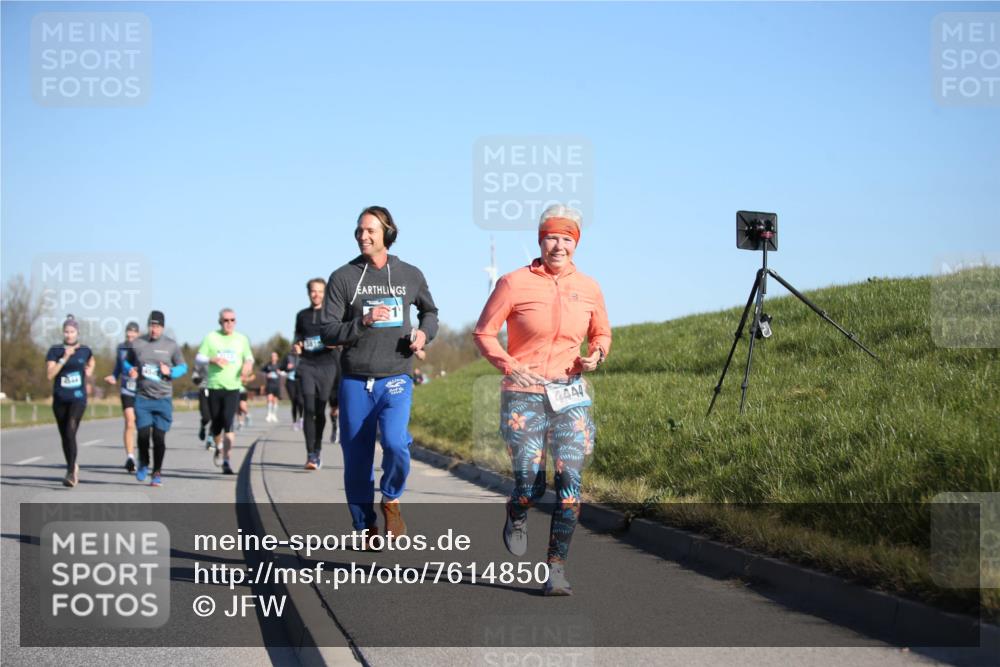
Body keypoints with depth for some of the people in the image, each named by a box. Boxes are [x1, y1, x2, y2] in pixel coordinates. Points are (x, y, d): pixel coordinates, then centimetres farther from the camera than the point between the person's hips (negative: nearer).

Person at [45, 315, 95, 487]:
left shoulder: (85, 350, 5)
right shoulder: (55, 351, 1)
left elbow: (91, 361, 29)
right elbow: (49, 374, -11)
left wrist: (89, 371, 11)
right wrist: (64, 358, -16)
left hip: (78, 397, -2)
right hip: (60, 399, 2)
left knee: (70, 433, -19)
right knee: (64, 436, 11)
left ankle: (71, 473, -21)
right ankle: (73, 467, 32)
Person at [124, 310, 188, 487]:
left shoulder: (171, 345, 2)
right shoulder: (137, 344, 4)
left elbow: (183, 366, 8)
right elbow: (127, 362, 17)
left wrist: (170, 372, -12)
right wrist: (130, 370, -5)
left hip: (163, 399, 0)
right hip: (142, 398, 0)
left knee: (159, 437, -2)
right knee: (143, 434, -9)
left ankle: (157, 473, 13)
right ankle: (143, 464, 20)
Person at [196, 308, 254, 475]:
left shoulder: (241, 339, 11)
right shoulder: (211, 337, 5)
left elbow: (249, 357, 20)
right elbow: (199, 357, 3)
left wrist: (248, 364, -4)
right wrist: (213, 360, -16)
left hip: (233, 387, 0)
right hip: (214, 386, 0)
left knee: (228, 422, -15)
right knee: (216, 423, 8)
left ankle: (226, 460, -15)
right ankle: (218, 447, 39)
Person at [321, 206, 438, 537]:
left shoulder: (410, 275, 7)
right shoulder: (343, 277, 1)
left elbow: (429, 310, 27)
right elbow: (328, 333, -3)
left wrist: (425, 332, 6)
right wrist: (363, 321, -19)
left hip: (396, 379, 0)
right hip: (355, 381, 0)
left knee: (395, 443, -23)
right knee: (356, 460, 4)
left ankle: (391, 500, 5)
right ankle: (365, 528, 21)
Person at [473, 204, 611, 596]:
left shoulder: (588, 288, 4)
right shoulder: (514, 283, -6)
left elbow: (601, 333, 20)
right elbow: (484, 333, 1)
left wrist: (596, 355, -2)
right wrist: (510, 366, -14)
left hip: (570, 394, 3)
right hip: (523, 394, -2)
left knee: (570, 480, -12)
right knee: (530, 486, -8)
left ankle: (556, 569, -4)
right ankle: (516, 516, 31)